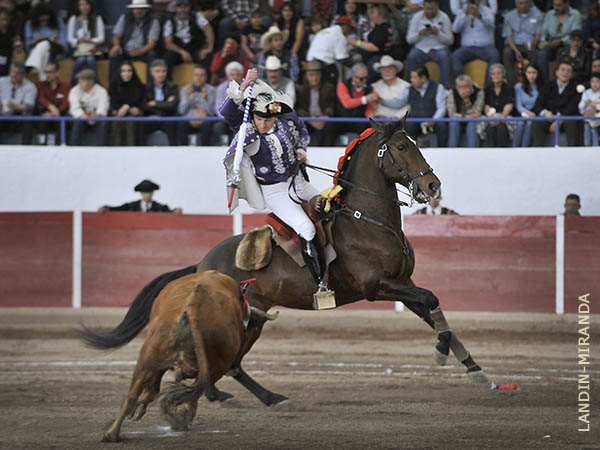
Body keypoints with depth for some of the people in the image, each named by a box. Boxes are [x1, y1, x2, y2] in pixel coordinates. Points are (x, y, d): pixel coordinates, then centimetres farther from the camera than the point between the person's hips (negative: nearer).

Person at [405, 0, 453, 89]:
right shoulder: (417, 17, 4)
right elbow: (409, 39, 3)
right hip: (420, 48, 1)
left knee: (443, 57, -33)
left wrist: (438, 33, -20)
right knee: (411, 57, -30)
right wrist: (419, 34, -18)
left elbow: (450, 40, -2)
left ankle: (446, 87, -30)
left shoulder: (444, 17, 0)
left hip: (439, 48, -1)